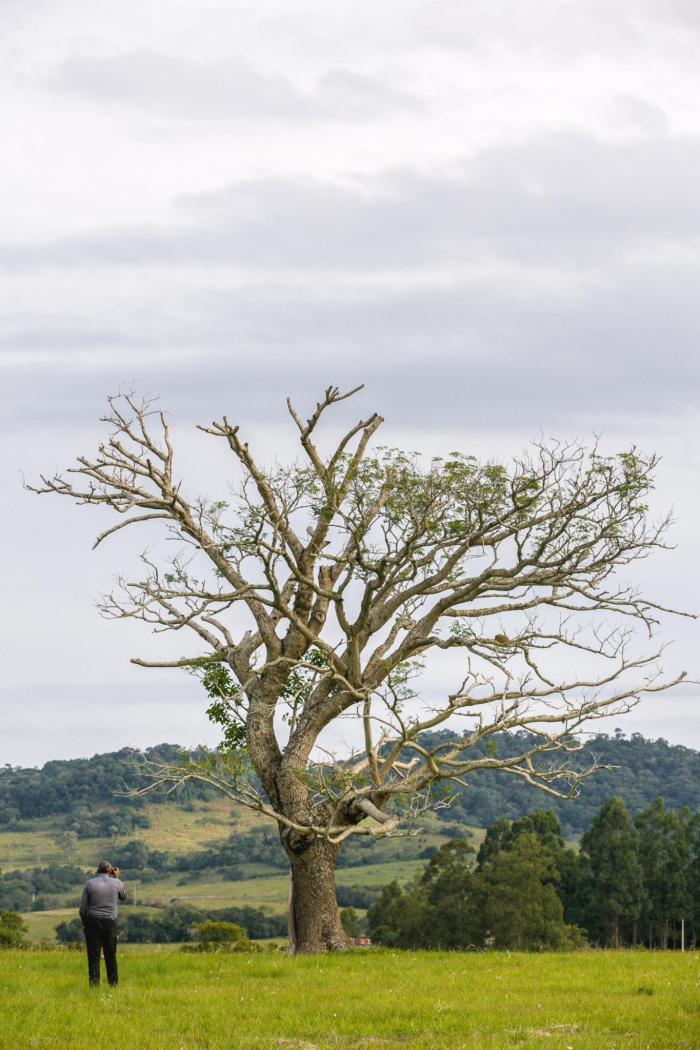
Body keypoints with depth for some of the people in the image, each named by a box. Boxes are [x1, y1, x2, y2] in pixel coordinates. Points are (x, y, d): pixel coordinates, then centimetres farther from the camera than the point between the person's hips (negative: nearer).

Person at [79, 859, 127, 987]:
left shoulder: (89, 883, -3)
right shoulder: (116, 883, 0)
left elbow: (83, 908, -2)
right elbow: (123, 897, 21)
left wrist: (84, 923, 12)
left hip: (93, 921, -1)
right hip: (110, 922, 1)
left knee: (94, 956, 0)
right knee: (111, 956, 10)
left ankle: (94, 985, -5)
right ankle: (113, 984, 13)